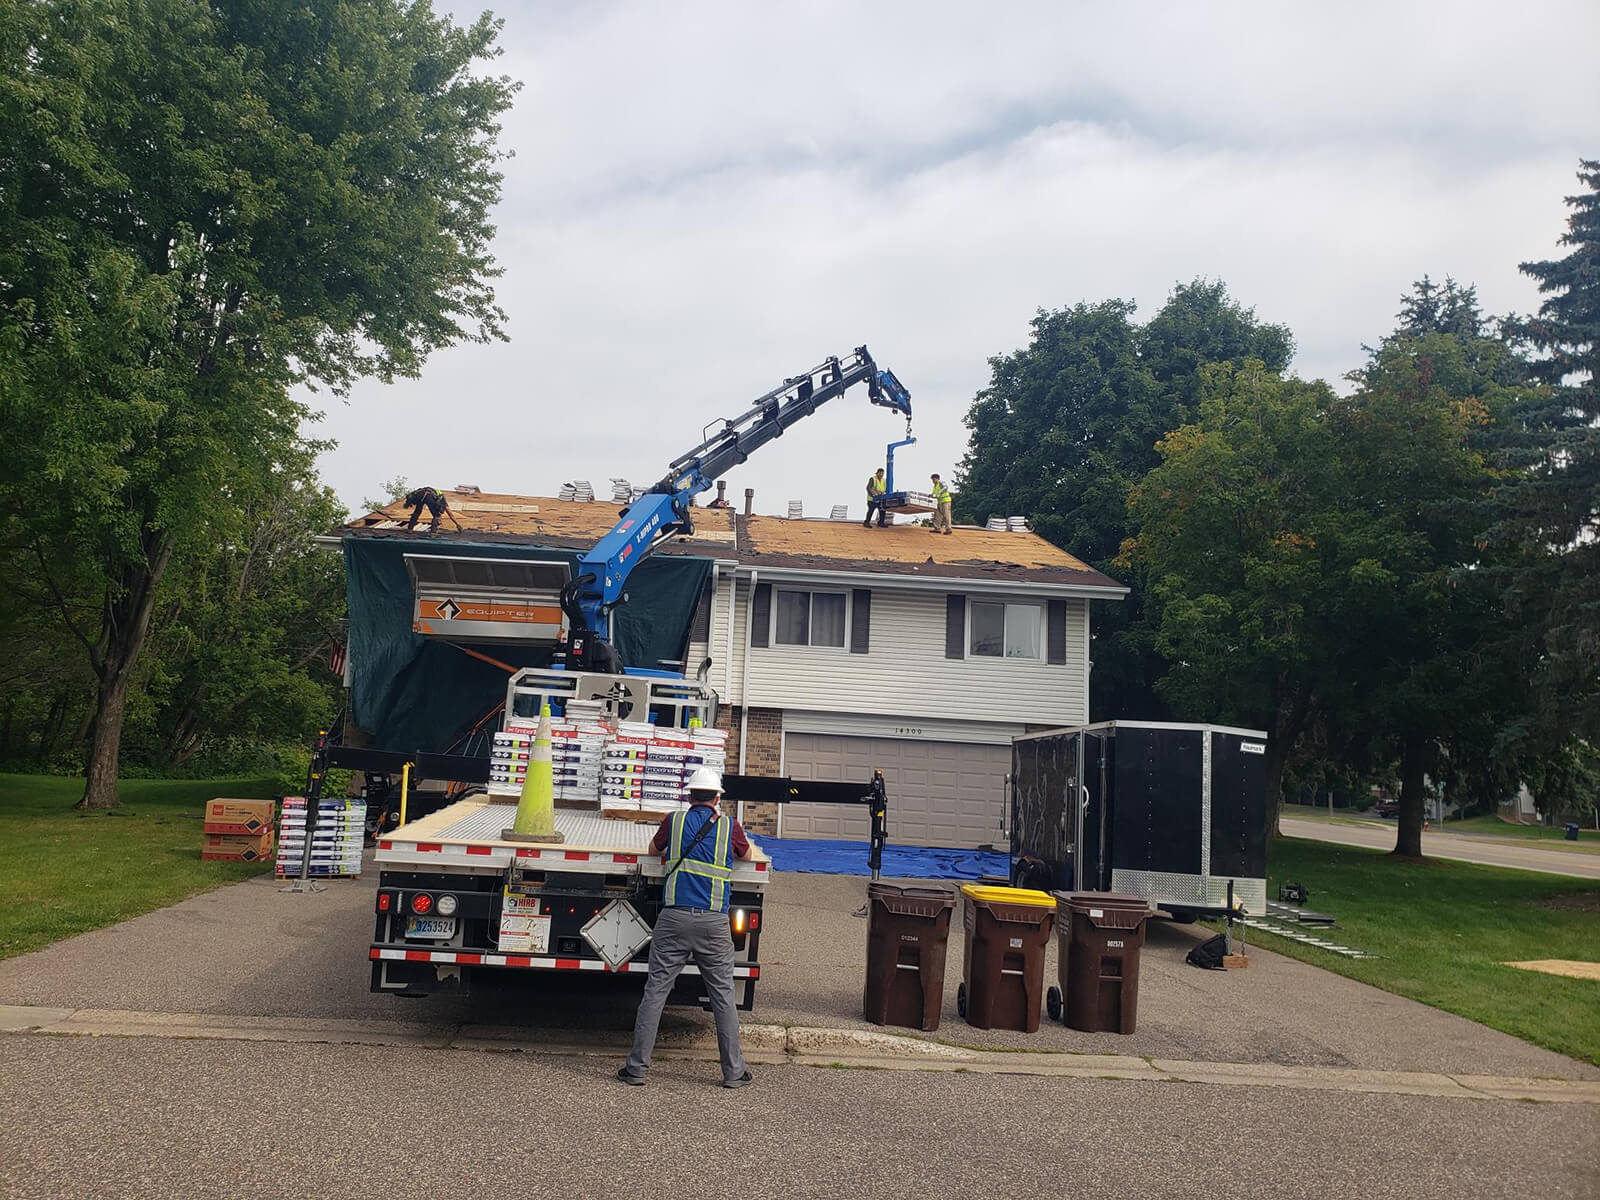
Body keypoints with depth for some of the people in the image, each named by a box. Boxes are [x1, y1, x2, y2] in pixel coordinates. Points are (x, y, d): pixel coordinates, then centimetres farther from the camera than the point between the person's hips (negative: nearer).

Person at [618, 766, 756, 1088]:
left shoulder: (675, 821, 5)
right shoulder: (729, 826, 3)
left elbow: (654, 849, 25)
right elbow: (747, 854, 24)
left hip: (674, 918, 0)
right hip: (714, 922, 0)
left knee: (655, 990, 4)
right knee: (723, 996, 8)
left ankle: (637, 1067, 5)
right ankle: (733, 1071, 13)